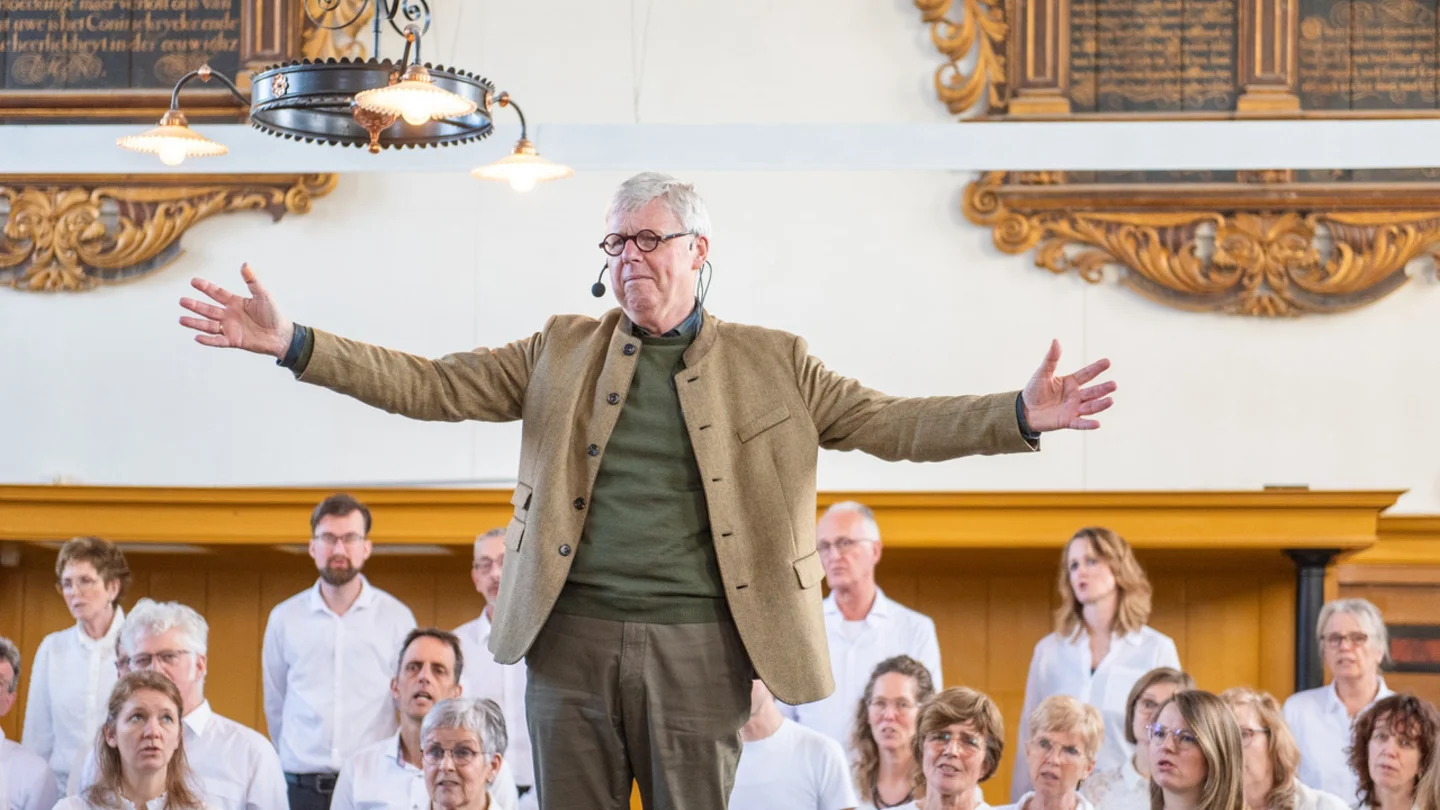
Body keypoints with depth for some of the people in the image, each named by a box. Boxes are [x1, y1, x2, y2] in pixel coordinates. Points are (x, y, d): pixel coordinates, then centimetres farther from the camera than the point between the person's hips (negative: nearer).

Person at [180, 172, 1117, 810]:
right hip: (574, 637, 2)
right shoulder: (564, 349, 12)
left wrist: (1020, 417, -12)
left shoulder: (770, 363, 8)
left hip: (697, 644, -1)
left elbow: (887, 423, 3)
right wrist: (293, 344, -2)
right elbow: (430, 385, 8)